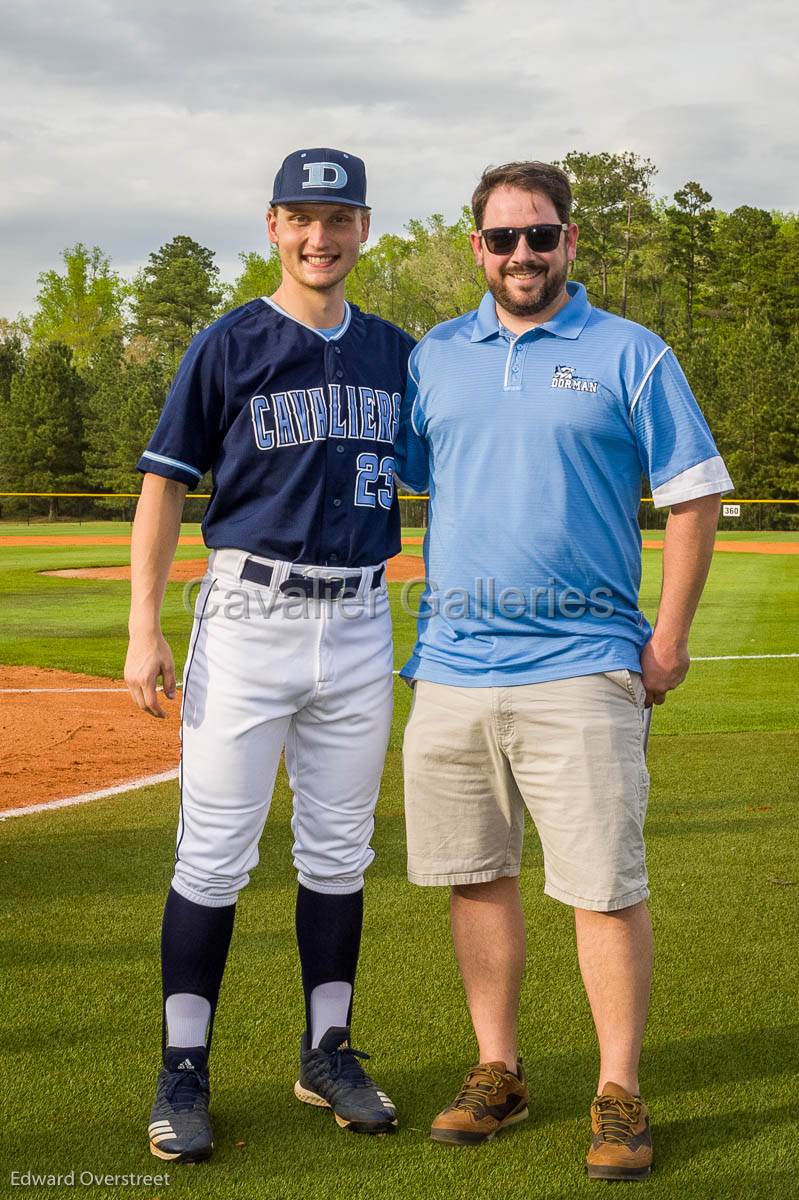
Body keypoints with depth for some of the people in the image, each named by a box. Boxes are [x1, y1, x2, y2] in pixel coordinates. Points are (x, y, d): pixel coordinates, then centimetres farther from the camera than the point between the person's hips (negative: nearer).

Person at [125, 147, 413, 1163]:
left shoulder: (397, 352, 11)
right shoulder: (228, 347, -2)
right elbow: (164, 486, -2)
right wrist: (144, 629, -10)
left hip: (360, 623, 4)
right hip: (249, 618, -4)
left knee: (338, 851, 11)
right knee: (214, 853, -2)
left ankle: (329, 1054, 24)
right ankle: (184, 1073, 7)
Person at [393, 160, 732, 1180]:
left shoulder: (628, 356, 2)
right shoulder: (433, 358, 13)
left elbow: (693, 497, 2)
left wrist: (669, 637, -5)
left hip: (580, 666, -4)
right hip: (451, 667, 4)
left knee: (606, 886, -5)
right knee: (475, 876, 10)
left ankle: (618, 1094, 6)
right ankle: (496, 1073, 23)